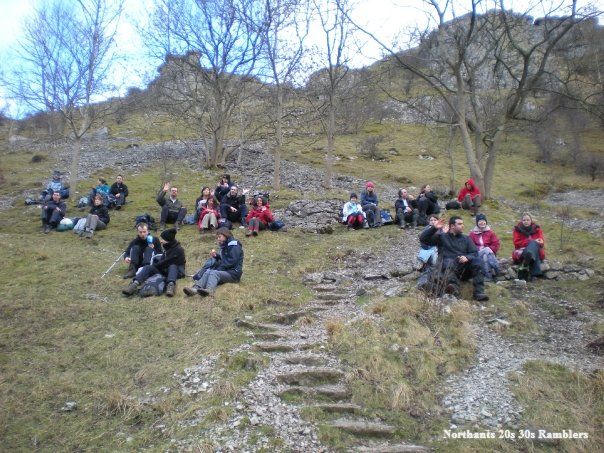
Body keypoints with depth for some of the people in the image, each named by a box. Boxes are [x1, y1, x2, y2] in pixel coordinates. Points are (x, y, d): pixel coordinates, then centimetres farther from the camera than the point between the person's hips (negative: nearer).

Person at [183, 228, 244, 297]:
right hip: (225, 270, 8)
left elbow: (232, 261, -16)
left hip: (233, 273, -8)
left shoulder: (234, 245, -6)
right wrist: (216, 256, 5)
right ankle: (196, 288, -39)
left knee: (214, 273, -31)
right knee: (208, 272, -14)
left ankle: (209, 290, -61)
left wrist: (219, 269, -14)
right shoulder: (225, 246, 21)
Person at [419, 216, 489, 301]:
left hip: (463, 270, 2)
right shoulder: (441, 237, 15)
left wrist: (467, 257, -14)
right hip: (447, 268, -2)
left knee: (475, 261, -25)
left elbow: (475, 253, 9)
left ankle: (479, 292, -36)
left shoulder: (466, 238, 23)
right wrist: (434, 228, -8)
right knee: (448, 261, -34)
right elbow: (423, 238, 5)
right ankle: (453, 286, -59)